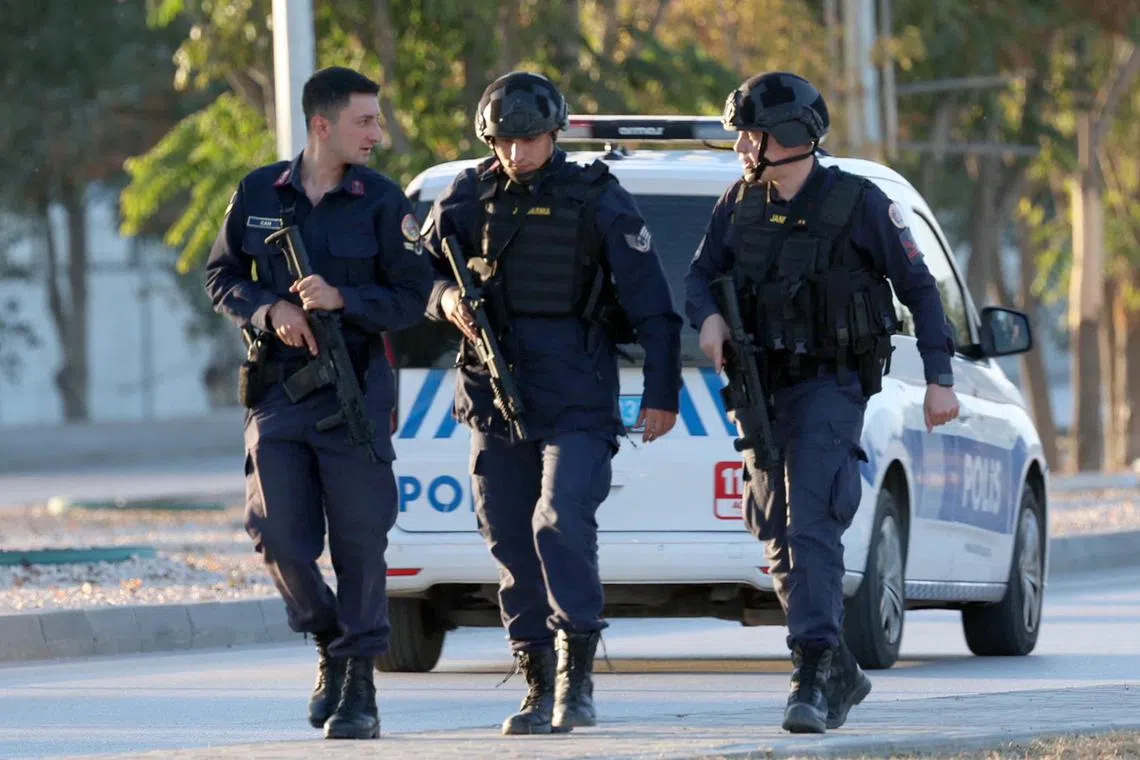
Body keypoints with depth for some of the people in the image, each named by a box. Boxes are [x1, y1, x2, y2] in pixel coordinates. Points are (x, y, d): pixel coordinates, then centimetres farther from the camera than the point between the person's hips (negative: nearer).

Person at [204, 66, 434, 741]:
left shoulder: (384, 202, -2)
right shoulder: (259, 194, 5)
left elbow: (412, 299, -3)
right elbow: (222, 276, 11)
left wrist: (341, 300, -18)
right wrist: (269, 310, -8)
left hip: (355, 391, -2)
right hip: (277, 392, 2)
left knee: (360, 541, -3)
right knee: (280, 537, -2)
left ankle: (359, 686, 5)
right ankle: (330, 645, 23)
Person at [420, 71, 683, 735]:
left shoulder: (597, 199, -2)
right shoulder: (468, 200, 7)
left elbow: (650, 302, -1)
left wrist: (662, 394, -5)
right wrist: (447, 299, -8)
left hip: (577, 400, -4)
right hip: (496, 399, 4)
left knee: (562, 523, -20)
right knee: (513, 544, 5)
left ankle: (577, 677, -15)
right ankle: (540, 689, 12)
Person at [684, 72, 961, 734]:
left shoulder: (858, 204, -9)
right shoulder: (740, 204, 5)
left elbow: (918, 287, -4)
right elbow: (702, 273, 13)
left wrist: (940, 379, -7)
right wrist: (708, 316, -11)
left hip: (830, 387, -6)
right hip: (764, 389, 6)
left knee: (811, 527, -20)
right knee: (782, 537, 10)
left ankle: (812, 675, -26)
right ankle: (842, 674, 22)